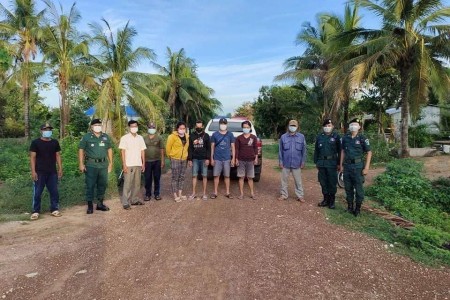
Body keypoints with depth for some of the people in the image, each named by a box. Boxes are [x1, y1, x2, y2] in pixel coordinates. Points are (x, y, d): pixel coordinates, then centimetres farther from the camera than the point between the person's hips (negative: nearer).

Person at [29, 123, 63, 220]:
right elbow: (32, 157, -5)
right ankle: (36, 212, 11)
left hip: (52, 172, 3)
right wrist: (33, 171, -12)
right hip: (39, 172, -3)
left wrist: (60, 169, 4)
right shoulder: (35, 142, -3)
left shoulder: (55, 142, 8)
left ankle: (54, 209, 16)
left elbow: (58, 156, 11)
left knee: (54, 191, 6)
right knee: (37, 193, 2)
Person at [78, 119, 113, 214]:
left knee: (103, 184, 10)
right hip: (91, 165, -4)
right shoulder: (86, 137, -1)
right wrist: (81, 164, -9)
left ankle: (100, 204, 24)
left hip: (103, 165, 4)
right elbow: (81, 150, -2)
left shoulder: (106, 137, 11)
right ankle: (90, 205, 8)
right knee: (90, 185, -1)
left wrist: (110, 163, 13)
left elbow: (109, 149, 16)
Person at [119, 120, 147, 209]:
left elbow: (142, 151, 11)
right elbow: (122, 152, -6)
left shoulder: (140, 138, 9)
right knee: (127, 184, -1)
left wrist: (143, 163, 7)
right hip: (129, 165, -4)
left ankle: (135, 200, 21)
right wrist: (124, 164, -11)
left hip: (138, 165, 5)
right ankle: (125, 202, 4)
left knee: (137, 183, 9)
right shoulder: (124, 138, -4)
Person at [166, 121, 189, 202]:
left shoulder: (187, 136, 6)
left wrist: (185, 155, 12)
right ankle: (175, 195, 4)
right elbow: (168, 147, -6)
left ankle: (180, 193, 21)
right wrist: (170, 156, 4)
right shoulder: (172, 136, -11)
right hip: (175, 159, -6)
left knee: (182, 177, 11)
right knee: (175, 177, -2)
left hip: (184, 159, 6)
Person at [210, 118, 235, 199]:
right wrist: (212, 158, 1)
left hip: (227, 159, 0)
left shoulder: (230, 134, 5)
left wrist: (233, 158, 1)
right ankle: (215, 193, 13)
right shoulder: (215, 134, 3)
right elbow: (212, 147, 6)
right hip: (217, 159, 0)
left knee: (227, 176, 6)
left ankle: (227, 193, 15)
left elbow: (232, 147, 7)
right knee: (216, 175, 3)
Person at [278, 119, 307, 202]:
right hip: (285, 163, 1)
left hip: (297, 163, -1)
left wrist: (303, 162, 0)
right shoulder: (283, 137, 0)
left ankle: (300, 196, 18)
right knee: (284, 180, 10)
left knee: (298, 180, 7)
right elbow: (280, 150, 3)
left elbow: (304, 150, 2)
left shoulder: (301, 137, -1)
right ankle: (284, 195, 23)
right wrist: (280, 162, 0)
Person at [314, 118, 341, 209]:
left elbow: (339, 151, 0)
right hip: (321, 163, 3)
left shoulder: (336, 137, 0)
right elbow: (316, 150, 13)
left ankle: (332, 201, 13)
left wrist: (339, 163, -3)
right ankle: (326, 199, 21)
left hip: (332, 163, -3)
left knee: (332, 183, 2)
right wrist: (316, 162, 11)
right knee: (323, 182, 8)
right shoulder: (319, 137, 9)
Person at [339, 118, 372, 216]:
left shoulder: (362, 138, -6)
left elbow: (369, 152, -4)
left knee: (358, 188, 0)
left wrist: (366, 167, -9)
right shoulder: (345, 138, 6)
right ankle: (350, 206, 23)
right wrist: (341, 164, 9)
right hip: (347, 166, 4)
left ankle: (358, 208, 12)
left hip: (358, 166, -4)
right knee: (348, 187, 10)